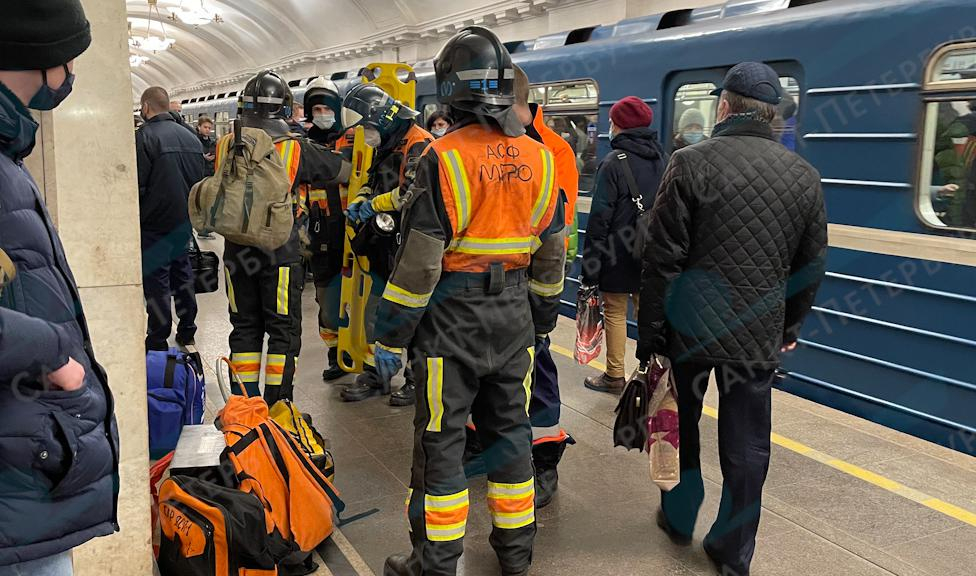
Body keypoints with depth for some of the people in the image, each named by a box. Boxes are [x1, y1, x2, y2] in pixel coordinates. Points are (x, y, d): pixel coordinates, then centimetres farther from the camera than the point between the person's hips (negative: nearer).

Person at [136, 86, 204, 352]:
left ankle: (158, 342, 5)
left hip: (155, 224, -6)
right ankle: (187, 332, 24)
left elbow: (138, 186, -17)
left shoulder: (144, 136, -14)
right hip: (183, 222, 7)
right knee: (183, 276, 16)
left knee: (156, 281, 0)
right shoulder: (191, 138, 9)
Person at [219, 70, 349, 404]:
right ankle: (277, 407, 12)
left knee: (245, 328, 15)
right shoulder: (297, 149, -11)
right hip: (280, 252, -3)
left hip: (236, 252, 4)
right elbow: (344, 173, -3)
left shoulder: (225, 147, -1)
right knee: (282, 329, 8)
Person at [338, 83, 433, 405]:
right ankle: (374, 375, 26)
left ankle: (418, 379, 15)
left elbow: (412, 193, -28)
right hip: (386, 245, 10)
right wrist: (359, 203, 2)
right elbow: (373, 183, 24)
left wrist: (371, 206, -16)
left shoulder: (419, 145, -16)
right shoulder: (385, 147, 15)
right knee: (374, 310, 14)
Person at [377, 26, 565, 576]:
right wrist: (543, 319, 21)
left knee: (441, 440, 6)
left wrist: (392, 335, -8)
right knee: (510, 429, 17)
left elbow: (419, 261, -16)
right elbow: (552, 253, 9)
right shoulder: (539, 159, 3)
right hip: (513, 318, 6)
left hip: (452, 319, -5)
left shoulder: (444, 158, -15)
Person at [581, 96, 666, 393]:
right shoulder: (661, 158, 7)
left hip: (618, 256, -6)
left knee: (615, 313, 5)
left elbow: (600, 218, -15)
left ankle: (615, 376, 13)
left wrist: (590, 266, -12)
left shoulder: (614, 162, -13)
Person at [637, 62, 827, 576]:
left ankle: (679, 518, 36)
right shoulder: (804, 176, 1)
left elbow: (662, 259, -12)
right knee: (747, 445, 11)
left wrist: (650, 332, -5)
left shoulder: (692, 163, -11)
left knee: (681, 426, 19)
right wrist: (789, 327, 19)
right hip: (759, 335, 2)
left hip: (690, 326, -2)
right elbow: (811, 267, 8)